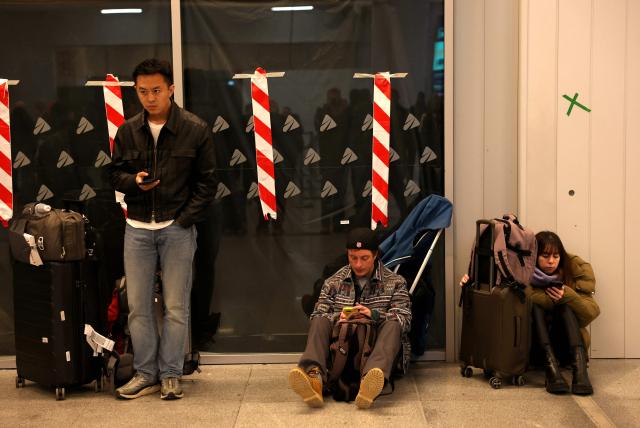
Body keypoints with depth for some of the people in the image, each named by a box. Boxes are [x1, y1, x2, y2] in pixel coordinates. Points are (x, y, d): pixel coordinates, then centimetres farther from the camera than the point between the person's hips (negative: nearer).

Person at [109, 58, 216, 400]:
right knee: (138, 306, 6)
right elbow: (115, 173, 12)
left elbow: (206, 182, -2)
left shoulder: (195, 130, -5)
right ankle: (146, 374, 18)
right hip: (138, 228, 3)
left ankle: (171, 375, 14)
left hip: (177, 229, -3)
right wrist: (134, 182, -10)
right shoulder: (127, 131, 4)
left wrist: (185, 219, -10)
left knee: (176, 307, 3)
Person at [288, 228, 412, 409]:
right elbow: (317, 316, 7)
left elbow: (404, 319, -3)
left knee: (392, 325, -31)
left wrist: (374, 315, -21)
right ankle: (314, 376, -51)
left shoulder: (395, 283, 10)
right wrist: (337, 317, -16)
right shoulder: (334, 283, 15)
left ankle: (369, 382, -59)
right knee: (320, 321, -23)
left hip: (375, 348, -1)